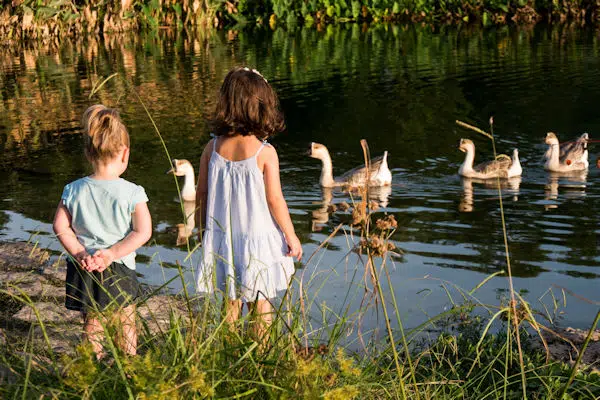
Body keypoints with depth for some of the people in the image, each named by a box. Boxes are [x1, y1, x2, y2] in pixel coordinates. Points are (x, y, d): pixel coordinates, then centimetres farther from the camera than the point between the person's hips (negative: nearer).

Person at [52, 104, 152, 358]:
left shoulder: (74, 190, -4)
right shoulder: (131, 193, -13)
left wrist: (79, 252, -6)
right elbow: (143, 232, -15)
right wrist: (112, 253, -15)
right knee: (125, 325, 16)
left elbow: (60, 226, -3)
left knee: (92, 325, 15)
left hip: (83, 270, 2)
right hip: (120, 271, -2)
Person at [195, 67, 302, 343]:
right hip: (258, 237, -3)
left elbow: (201, 193, 1)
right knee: (261, 302, 10)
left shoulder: (212, 149, -5)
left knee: (230, 300, 15)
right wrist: (291, 235, 0)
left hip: (221, 237, 3)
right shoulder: (265, 152, -15)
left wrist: (202, 229, 15)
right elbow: (274, 200, -13)